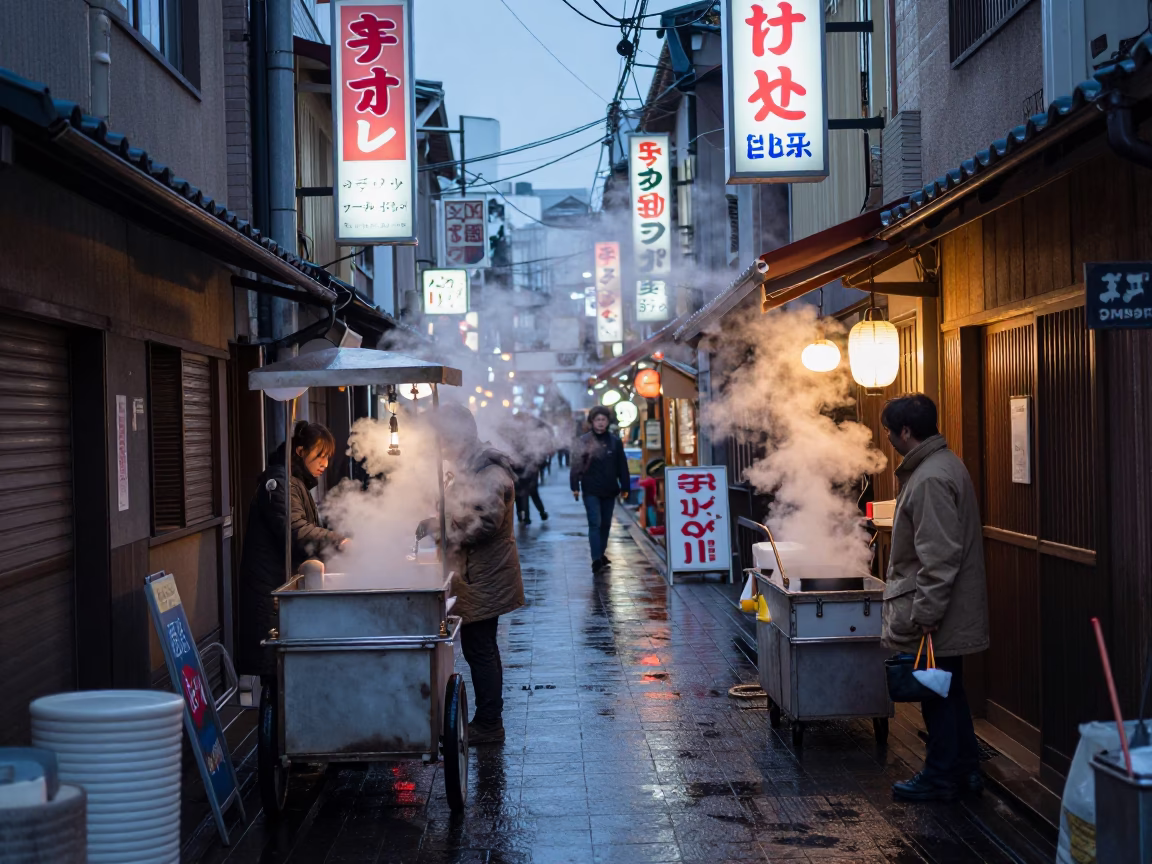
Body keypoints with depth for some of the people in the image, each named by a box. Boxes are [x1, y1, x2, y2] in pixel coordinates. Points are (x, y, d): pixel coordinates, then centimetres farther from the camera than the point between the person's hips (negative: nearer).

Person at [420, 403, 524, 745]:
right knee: (482, 649, 16)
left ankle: (488, 724, 2)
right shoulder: (470, 468, 15)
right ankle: (489, 721, 24)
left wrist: (445, 534, -17)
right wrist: (436, 522, 7)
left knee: (479, 650, -5)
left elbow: (486, 522, -24)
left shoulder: (489, 473, -18)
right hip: (478, 577, 11)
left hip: (484, 579, -11)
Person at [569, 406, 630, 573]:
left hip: (609, 490, 4)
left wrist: (625, 487, 5)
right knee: (595, 524, -9)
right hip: (591, 491, -4)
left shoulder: (614, 441, 5)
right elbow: (576, 465, -8)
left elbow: (622, 466, 7)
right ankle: (596, 560, -13)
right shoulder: (583, 441, -4)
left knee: (606, 524, 12)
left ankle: (601, 555, 26)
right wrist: (575, 486, -14)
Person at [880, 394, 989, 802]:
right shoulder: (940, 464, 12)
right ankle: (966, 769, 27)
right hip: (951, 611, 10)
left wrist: (926, 613, -23)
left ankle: (941, 777, 12)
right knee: (948, 692, 17)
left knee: (938, 693, 1)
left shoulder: (931, 478, -22)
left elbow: (940, 556, -26)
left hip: (936, 613, -10)